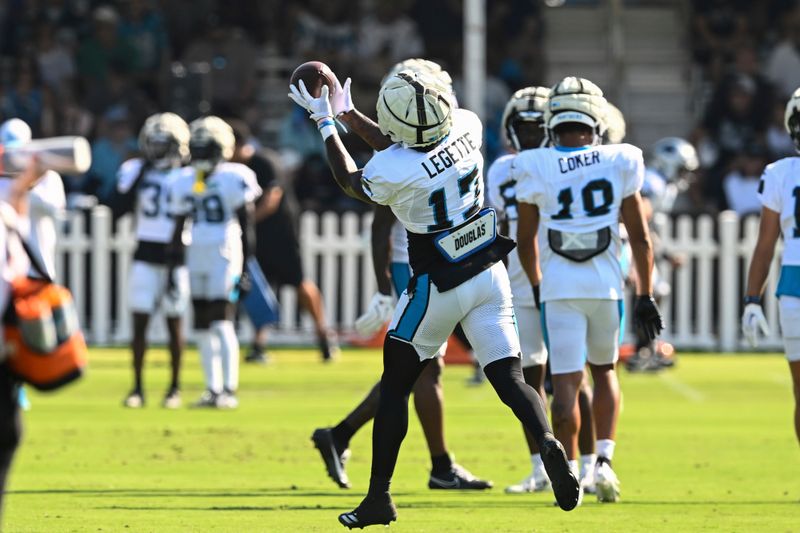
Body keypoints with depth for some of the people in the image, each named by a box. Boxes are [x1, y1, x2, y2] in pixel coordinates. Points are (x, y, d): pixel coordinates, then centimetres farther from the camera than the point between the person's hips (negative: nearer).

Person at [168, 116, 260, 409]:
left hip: (224, 254, -6)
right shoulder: (184, 182, 11)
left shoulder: (234, 178, -7)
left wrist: (245, 269, -10)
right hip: (196, 257, 6)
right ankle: (212, 389, 12)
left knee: (222, 324, -12)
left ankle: (229, 390, -8)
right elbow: (178, 228, 17)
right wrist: (172, 265, 14)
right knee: (203, 327, 6)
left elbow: (246, 227, -7)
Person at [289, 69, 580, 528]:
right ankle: (549, 444, -24)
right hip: (490, 275, 5)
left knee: (395, 387, 10)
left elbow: (350, 180, 1)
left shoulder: (391, 171, -24)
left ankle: (379, 496, 15)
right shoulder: (468, 126, -7)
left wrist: (326, 122, 12)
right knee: (510, 379, 4)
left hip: (438, 288, -5)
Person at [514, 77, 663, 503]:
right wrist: (645, 295, 11)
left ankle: (569, 472, -5)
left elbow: (526, 240, 6)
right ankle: (604, 460, 6)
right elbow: (639, 237, 3)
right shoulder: (619, 164, -1)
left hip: (558, 290, -2)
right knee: (604, 372, 20)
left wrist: (537, 285, 22)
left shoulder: (535, 169, -4)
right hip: (606, 285, 2)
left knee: (566, 381, 0)